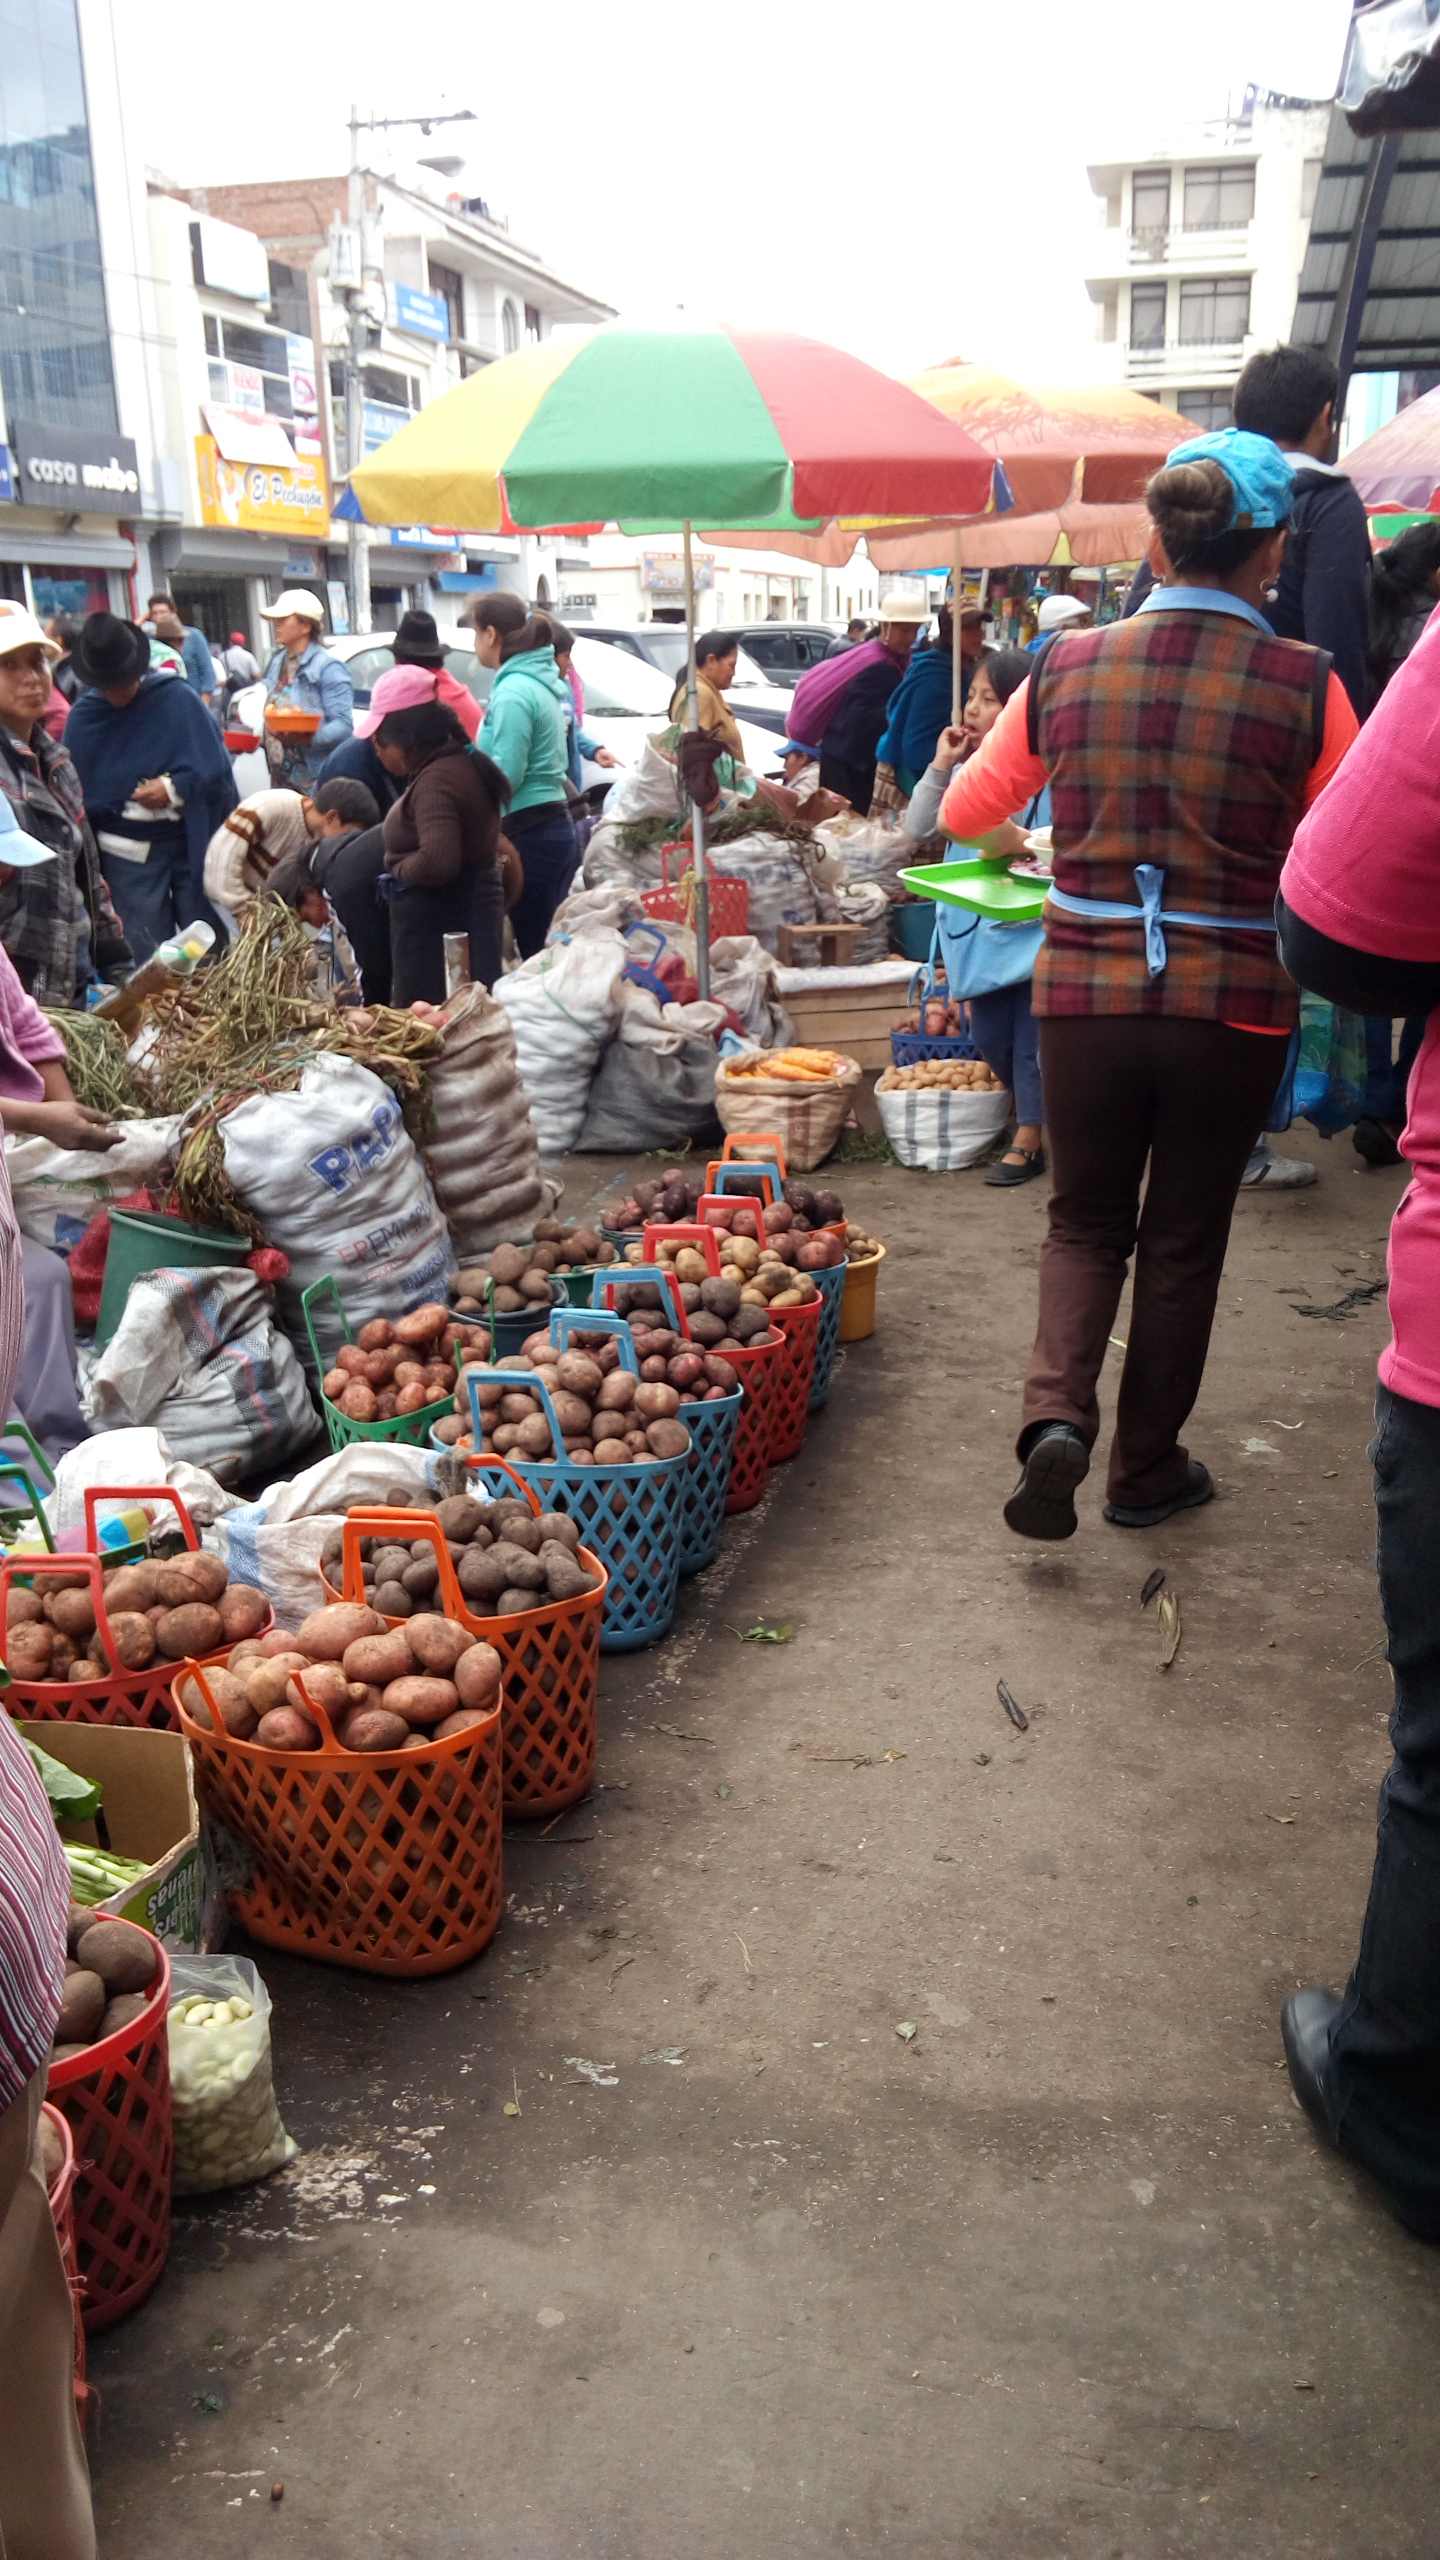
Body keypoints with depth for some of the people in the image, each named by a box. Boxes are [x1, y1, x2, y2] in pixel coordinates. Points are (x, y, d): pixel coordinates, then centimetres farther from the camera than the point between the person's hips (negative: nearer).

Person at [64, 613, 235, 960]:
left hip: (190, 841, -1)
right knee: (148, 956, 2)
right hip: (128, 853, 1)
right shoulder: (83, 717, 0)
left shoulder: (177, 698, -5)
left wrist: (176, 787, -18)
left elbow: (217, 766, -5)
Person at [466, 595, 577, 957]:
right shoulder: (540, 681, 15)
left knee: (535, 952, -6)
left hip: (529, 834, -9)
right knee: (552, 950, 10)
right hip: (556, 825, 9)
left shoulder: (513, 691, -13)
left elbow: (505, 775, -17)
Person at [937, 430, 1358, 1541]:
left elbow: (965, 810, 9)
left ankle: (1058, 1413, -4)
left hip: (1085, 992, 2)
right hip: (1235, 1006, -1)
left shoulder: (1067, 668, -4)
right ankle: (1147, 1469, 28)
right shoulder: (1306, 686, -11)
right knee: (1184, 1242, 16)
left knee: (1086, 1221, 20)